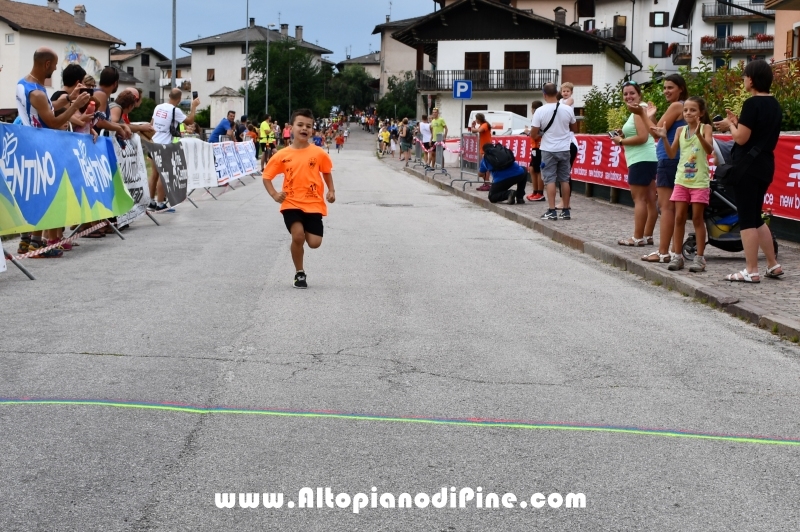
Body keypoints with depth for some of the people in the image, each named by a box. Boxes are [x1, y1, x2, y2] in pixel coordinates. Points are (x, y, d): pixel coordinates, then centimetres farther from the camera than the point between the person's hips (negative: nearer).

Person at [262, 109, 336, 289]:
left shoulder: (319, 153, -3)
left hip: (314, 204, 1)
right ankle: (299, 274, 4)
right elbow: (266, 176, 4)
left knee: (314, 243, -6)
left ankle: (306, 230, 32)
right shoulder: (282, 155, -5)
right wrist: (274, 194, -10)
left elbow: (327, 172, 14)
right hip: (291, 203, -1)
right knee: (298, 236, -19)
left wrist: (331, 191, 2)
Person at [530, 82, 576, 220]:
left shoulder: (540, 111, -13)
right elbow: (573, 128, 13)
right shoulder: (568, 109, -3)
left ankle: (551, 211, -6)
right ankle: (566, 211, 13)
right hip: (564, 149, 3)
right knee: (564, 179, 10)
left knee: (550, 180, 0)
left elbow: (533, 134, -9)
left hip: (548, 150, -3)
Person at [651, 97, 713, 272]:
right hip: (682, 180, 4)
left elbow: (709, 149, -20)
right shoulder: (681, 130, 7)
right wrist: (664, 138, -11)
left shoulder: (705, 127, -5)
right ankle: (678, 256, 10)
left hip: (699, 181, -4)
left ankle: (699, 257, 5)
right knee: (679, 217, 3)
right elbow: (671, 154, 4)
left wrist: (699, 134, -36)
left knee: (697, 218, 0)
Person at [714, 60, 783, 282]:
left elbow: (741, 138, -18)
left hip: (747, 166, -9)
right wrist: (737, 122, 13)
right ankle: (773, 265, 19)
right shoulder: (774, 104, 12)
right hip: (765, 165, 9)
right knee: (756, 218, 18)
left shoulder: (752, 104, -16)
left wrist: (730, 125, 0)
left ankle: (751, 271, -1)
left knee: (747, 219, -3)